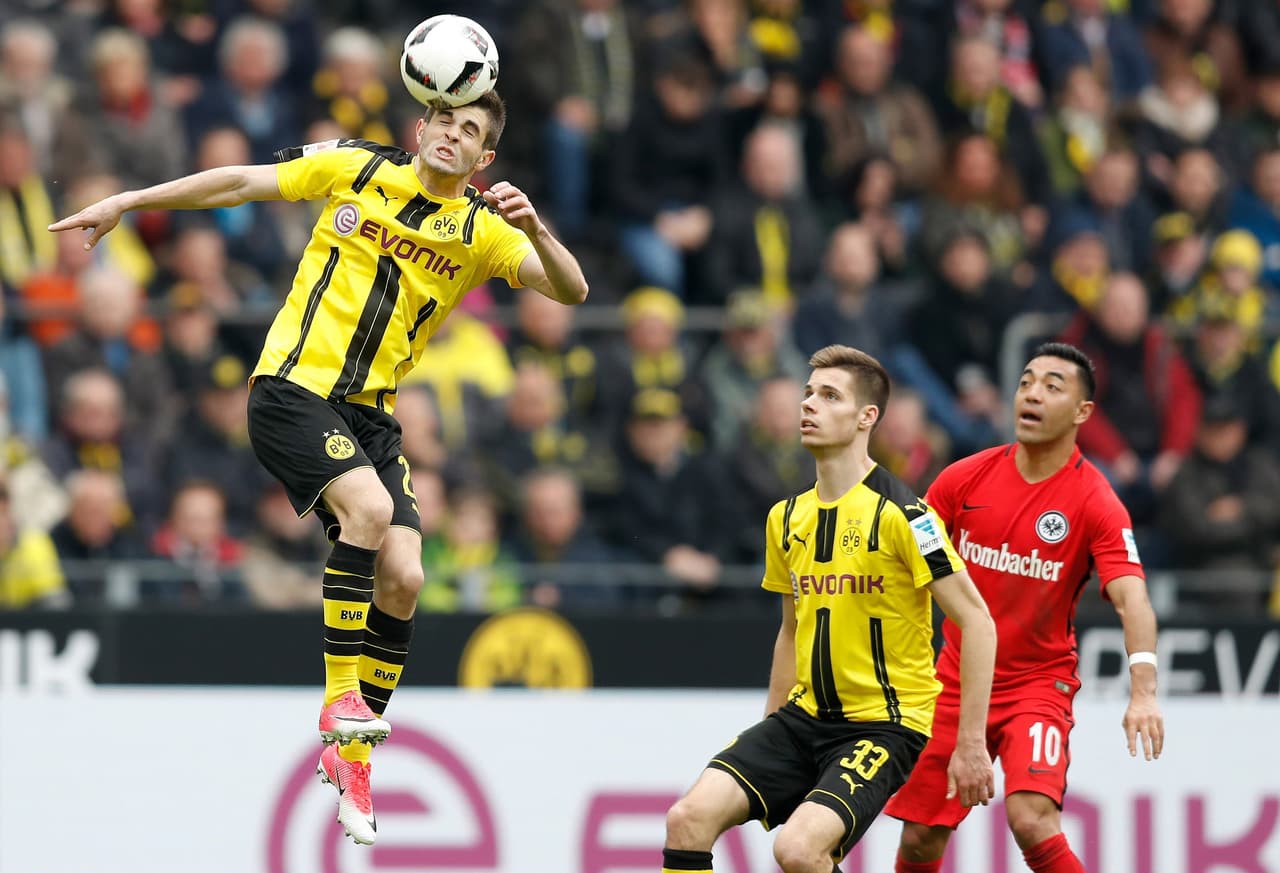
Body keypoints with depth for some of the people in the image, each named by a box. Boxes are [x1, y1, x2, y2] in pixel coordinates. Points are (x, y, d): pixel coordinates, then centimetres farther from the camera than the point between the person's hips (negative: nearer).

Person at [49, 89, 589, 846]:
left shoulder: (482, 230, 5)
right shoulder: (356, 168, 2)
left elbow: (570, 289, -6)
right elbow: (240, 182, 10)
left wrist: (534, 225, -26)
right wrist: (125, 203, 9)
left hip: (370, 413, 4)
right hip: (293, 391, -4)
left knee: (402, 578, -9)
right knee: (370, 506, -29)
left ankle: (350, 756, 6)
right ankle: (341, 697, -22)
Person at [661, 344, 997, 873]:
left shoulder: (900, 514, -13)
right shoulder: (787, 518, 10)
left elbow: (977, 621, -14)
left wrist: (971, 743, -16)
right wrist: (769, 743, 21)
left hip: (884, 724, -7)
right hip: (805, 715, 7)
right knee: (689, 819, -12)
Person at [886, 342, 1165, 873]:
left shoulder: (1095, 504, -13)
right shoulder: (965, 479, -3)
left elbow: (1131, 599, -24)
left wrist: (1143, 690, -39)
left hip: (1038, 684, -4)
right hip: (955, 683, 4)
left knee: (1032, 821, -25)